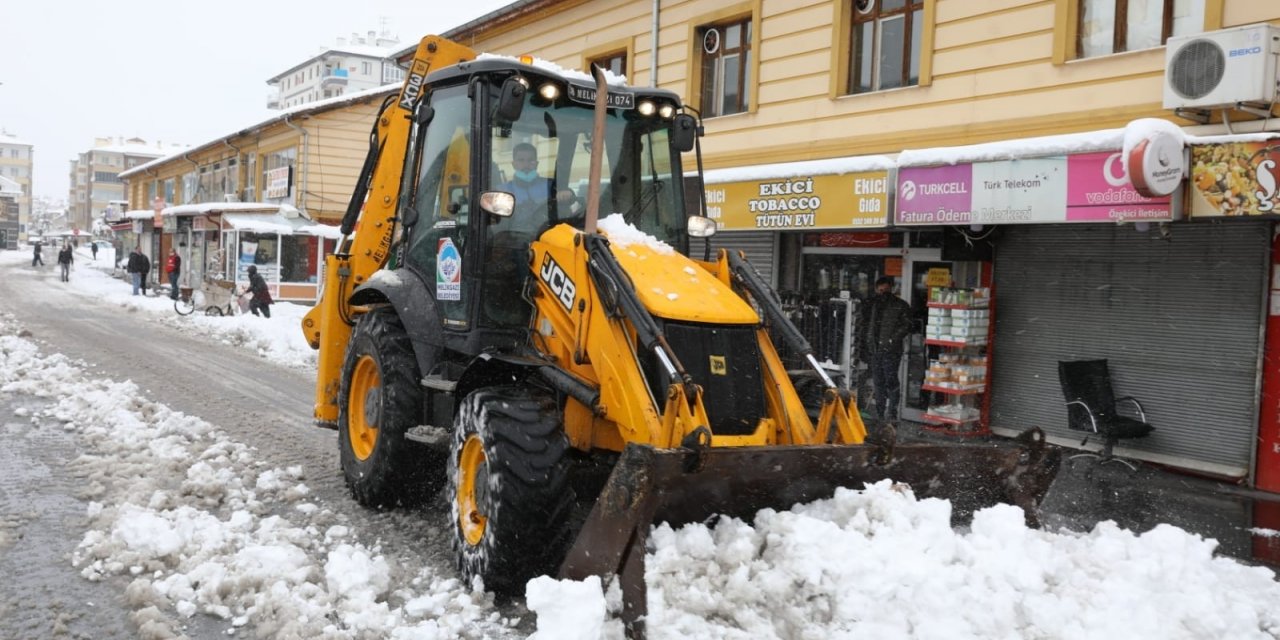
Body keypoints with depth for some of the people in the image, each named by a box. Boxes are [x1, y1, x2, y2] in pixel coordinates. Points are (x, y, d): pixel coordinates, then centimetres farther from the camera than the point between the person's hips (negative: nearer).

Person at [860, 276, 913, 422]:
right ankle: (880, 413, 17)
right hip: (874, 350, 5)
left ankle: (891, 413, -8)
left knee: (890, 381, -10)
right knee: (878, 383, 10)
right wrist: (865, 348, 12)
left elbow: (906, 326, -3)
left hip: (891, 350, -5)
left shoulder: (900, 305, 2)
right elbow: (865, 327, 17)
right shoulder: (872, 305, 14)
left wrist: (892, 340, -13)